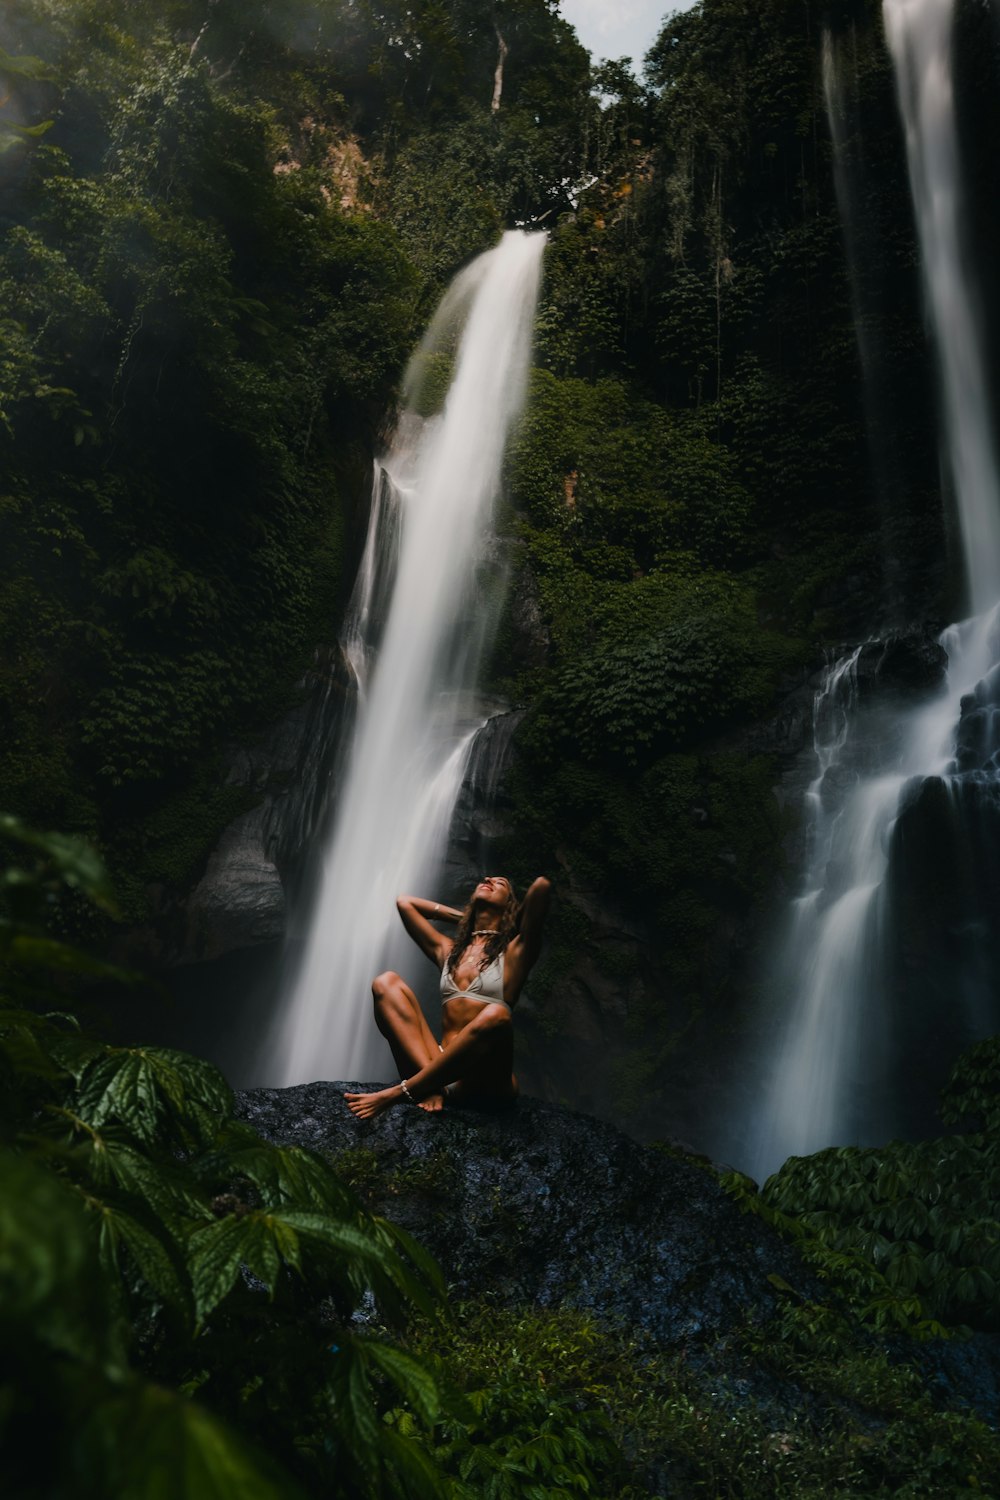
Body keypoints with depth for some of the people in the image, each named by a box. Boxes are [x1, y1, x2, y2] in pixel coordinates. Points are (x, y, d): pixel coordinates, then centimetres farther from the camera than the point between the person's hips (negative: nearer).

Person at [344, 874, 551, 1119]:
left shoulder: (513, 952, 8)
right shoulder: (448, 951, 22)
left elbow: (541, 886, -7)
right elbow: (404, 902, 30)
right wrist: (465, 916, 29)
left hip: (485, 1083, -4)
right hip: (439, 1066, 4)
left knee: (495, 1015, -35)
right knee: (387, 983, -7)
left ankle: (397, 1093, -28)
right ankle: (430, 1086, -25)